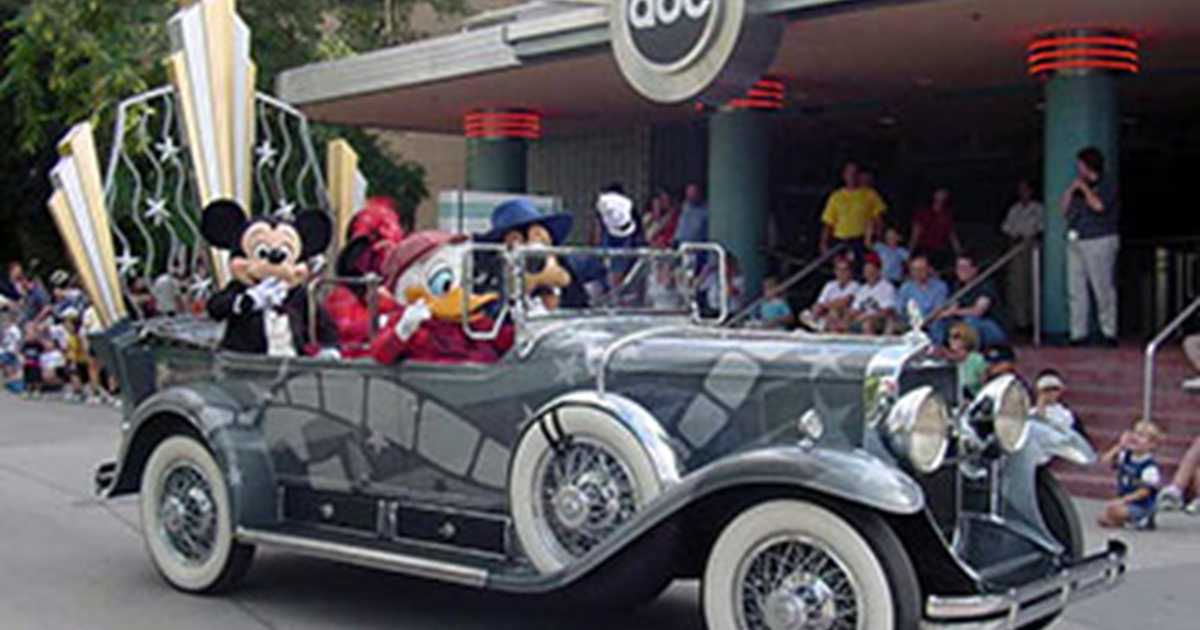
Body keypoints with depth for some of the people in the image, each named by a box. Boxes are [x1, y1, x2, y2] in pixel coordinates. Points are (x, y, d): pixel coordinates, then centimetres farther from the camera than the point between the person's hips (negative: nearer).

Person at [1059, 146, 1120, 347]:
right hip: (1076, 242, 7)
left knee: (1103, 289, -6)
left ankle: (1109, 332, 0)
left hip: (1100, 242, -7)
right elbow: (1064, 208, 15)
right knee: (1076, 290, 2)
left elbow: (1099, 205, -17)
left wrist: (1085, 188, -6)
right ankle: (1078, 333, 6)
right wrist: (1071, 189, 5)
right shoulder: (1079, 186, 19)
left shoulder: (1107, 185, -1)